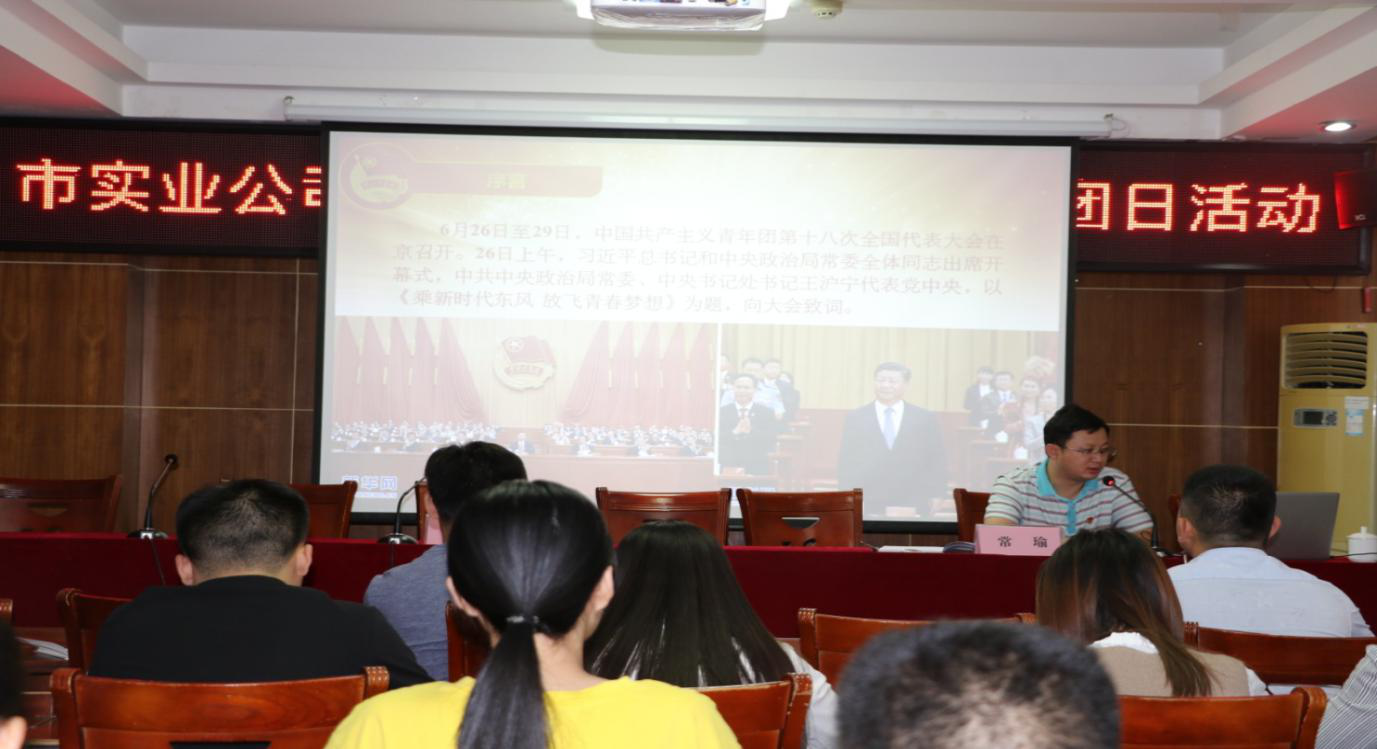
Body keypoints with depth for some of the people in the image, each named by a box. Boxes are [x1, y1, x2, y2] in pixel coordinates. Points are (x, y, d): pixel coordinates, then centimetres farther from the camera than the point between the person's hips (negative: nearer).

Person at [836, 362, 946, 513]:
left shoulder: (925, 418, 6)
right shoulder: (855, 418, 6)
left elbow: (936, 462, 6)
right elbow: (846, 465, 5)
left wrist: (937, 498, -3)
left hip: (913, 506, 0)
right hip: (867, 506, 0)